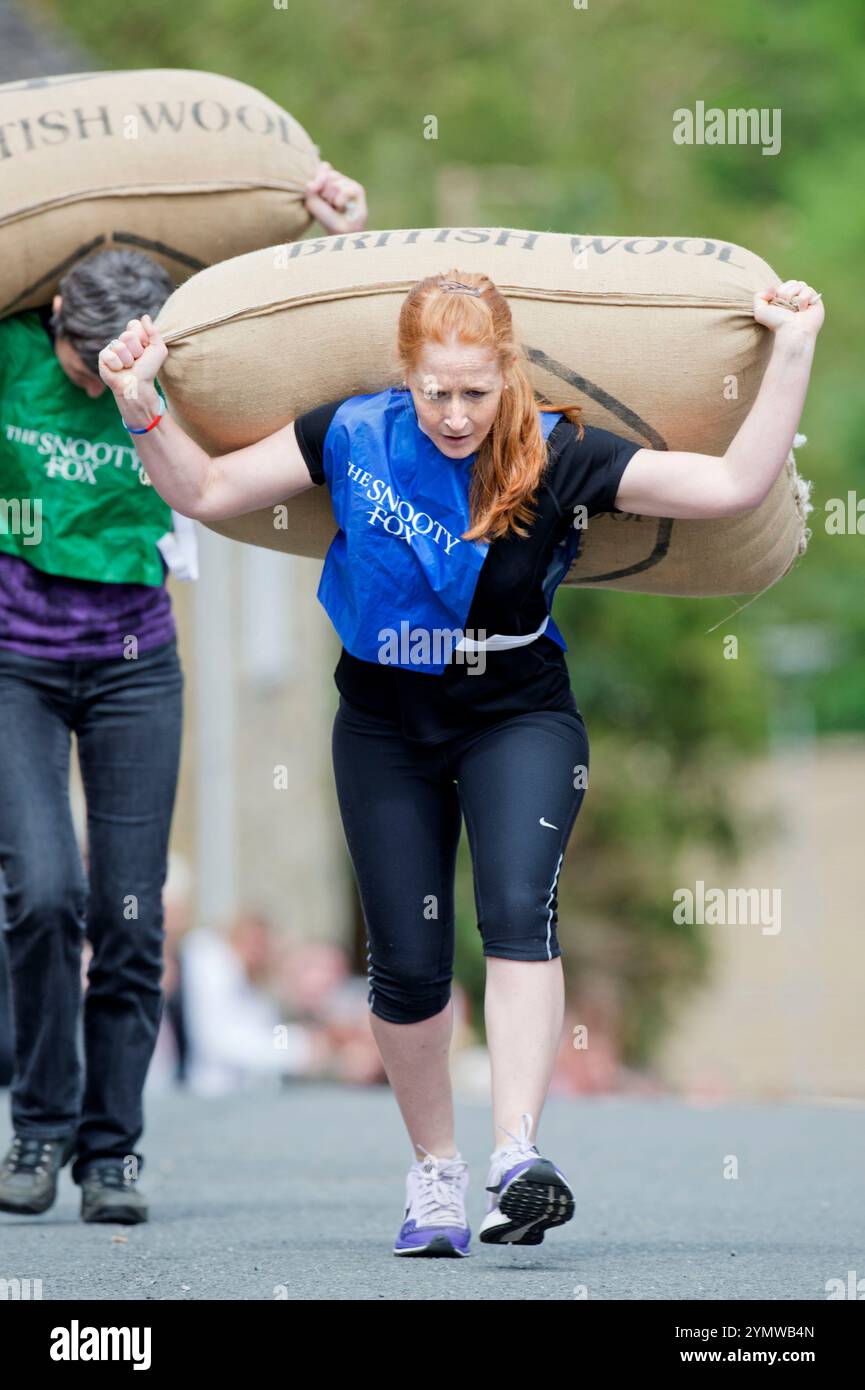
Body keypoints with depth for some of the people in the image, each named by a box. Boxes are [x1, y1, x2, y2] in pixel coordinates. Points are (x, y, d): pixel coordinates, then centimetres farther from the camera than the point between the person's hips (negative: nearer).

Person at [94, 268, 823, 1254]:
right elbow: (205, 491, -1)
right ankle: (433, 1168, 23)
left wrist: (793, 353, -25)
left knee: (517, 911, -26)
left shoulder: (558, 457, -16)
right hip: (387, 728, 2)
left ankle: (518, 1155, -34)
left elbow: (736, 485, -20)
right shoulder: (354, 437, -11)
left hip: (518, 719, -2)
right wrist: (143, 412, -16)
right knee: (406, 964, 2)